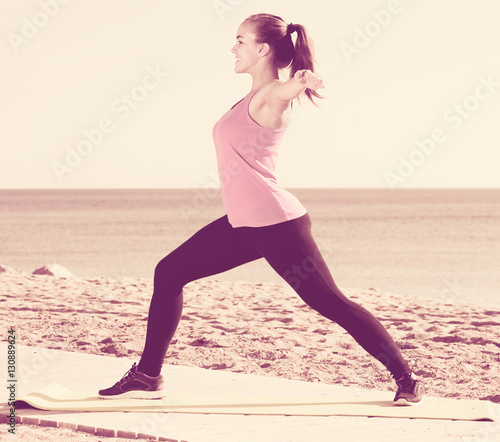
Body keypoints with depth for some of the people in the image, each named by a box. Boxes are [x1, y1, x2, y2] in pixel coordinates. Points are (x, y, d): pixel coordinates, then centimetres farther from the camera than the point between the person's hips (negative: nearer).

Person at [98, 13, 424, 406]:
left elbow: (289, 87, -40)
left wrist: (302, 81, -60)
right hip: (245, 224, 10)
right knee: (169, 274, 8)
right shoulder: (255, 98, 13)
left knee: (330, 303, -7)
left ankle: (407, 380, 2)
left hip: (275, 223, -10)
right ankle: (148, 377, 12)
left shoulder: (272, 96, -15)